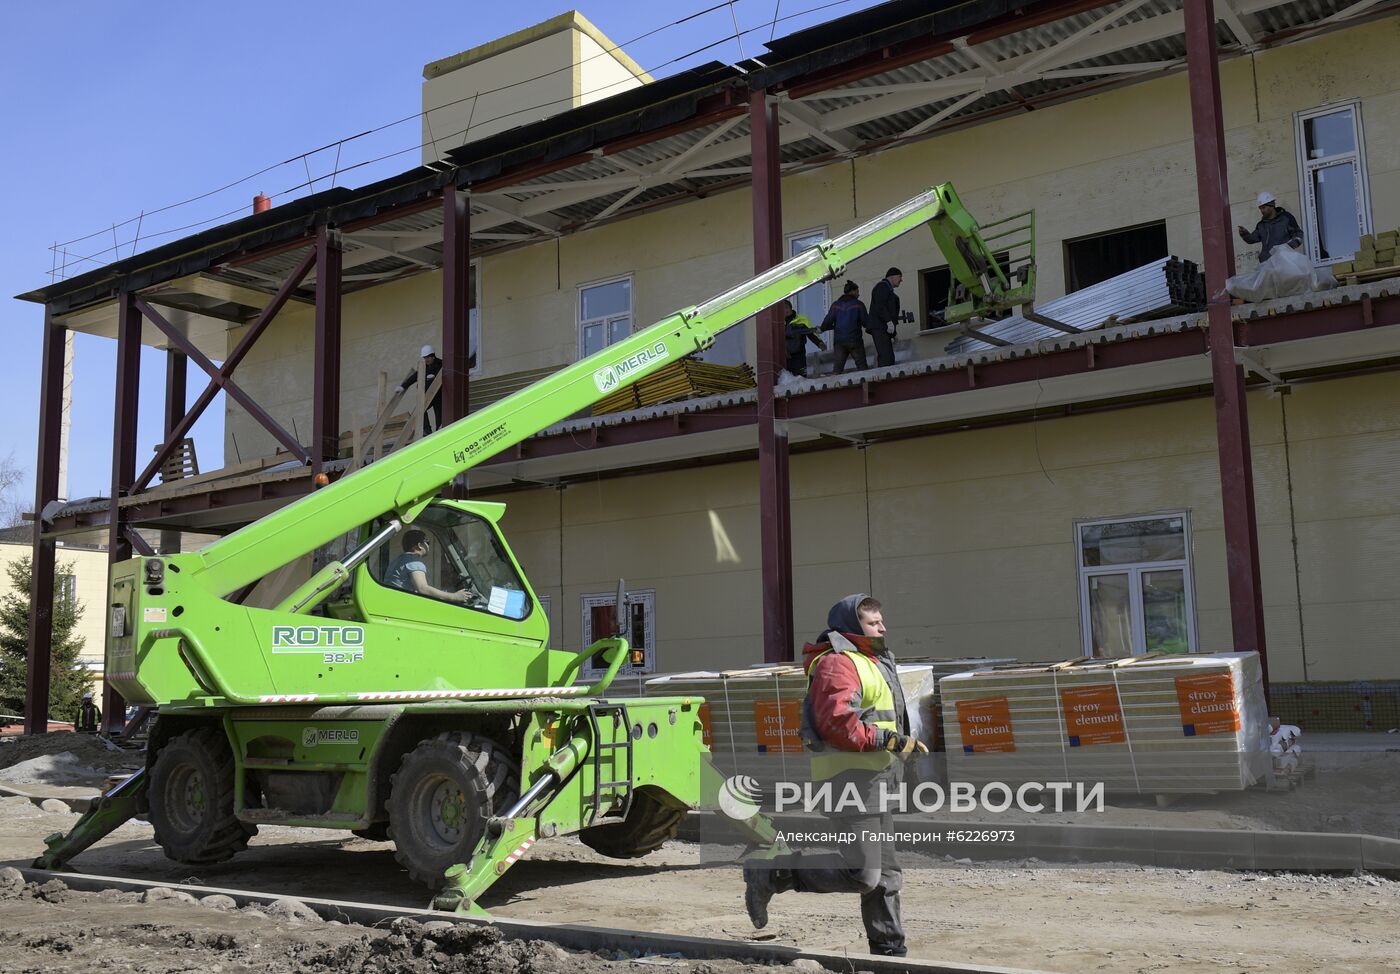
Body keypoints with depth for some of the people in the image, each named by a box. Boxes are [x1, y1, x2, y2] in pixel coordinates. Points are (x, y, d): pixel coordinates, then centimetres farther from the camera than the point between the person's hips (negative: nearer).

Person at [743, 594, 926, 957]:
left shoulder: (871, 662, 22)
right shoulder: (837, 662, -11)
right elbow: (837, 723, -23)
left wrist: (903, 741, 12)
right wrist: (890, 739, -18)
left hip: (873, 776, 11)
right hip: (850, 774, -11)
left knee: (884, 873, 13)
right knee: (861, 872, -15)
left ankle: (889, 949, 20)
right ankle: (770, 874, -6)